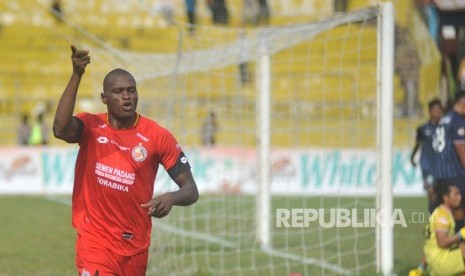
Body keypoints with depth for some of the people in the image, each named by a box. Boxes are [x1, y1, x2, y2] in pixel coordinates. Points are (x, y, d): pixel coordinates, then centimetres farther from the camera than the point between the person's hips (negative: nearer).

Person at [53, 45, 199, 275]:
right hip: (95, 242, -2)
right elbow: (60, 129, -26)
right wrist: (76, 76, -31)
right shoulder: (91, 127, -2)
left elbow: (191, 190, -1)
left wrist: (171, 198, -25)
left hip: (135, 247, 2)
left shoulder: (157, 136, -2)